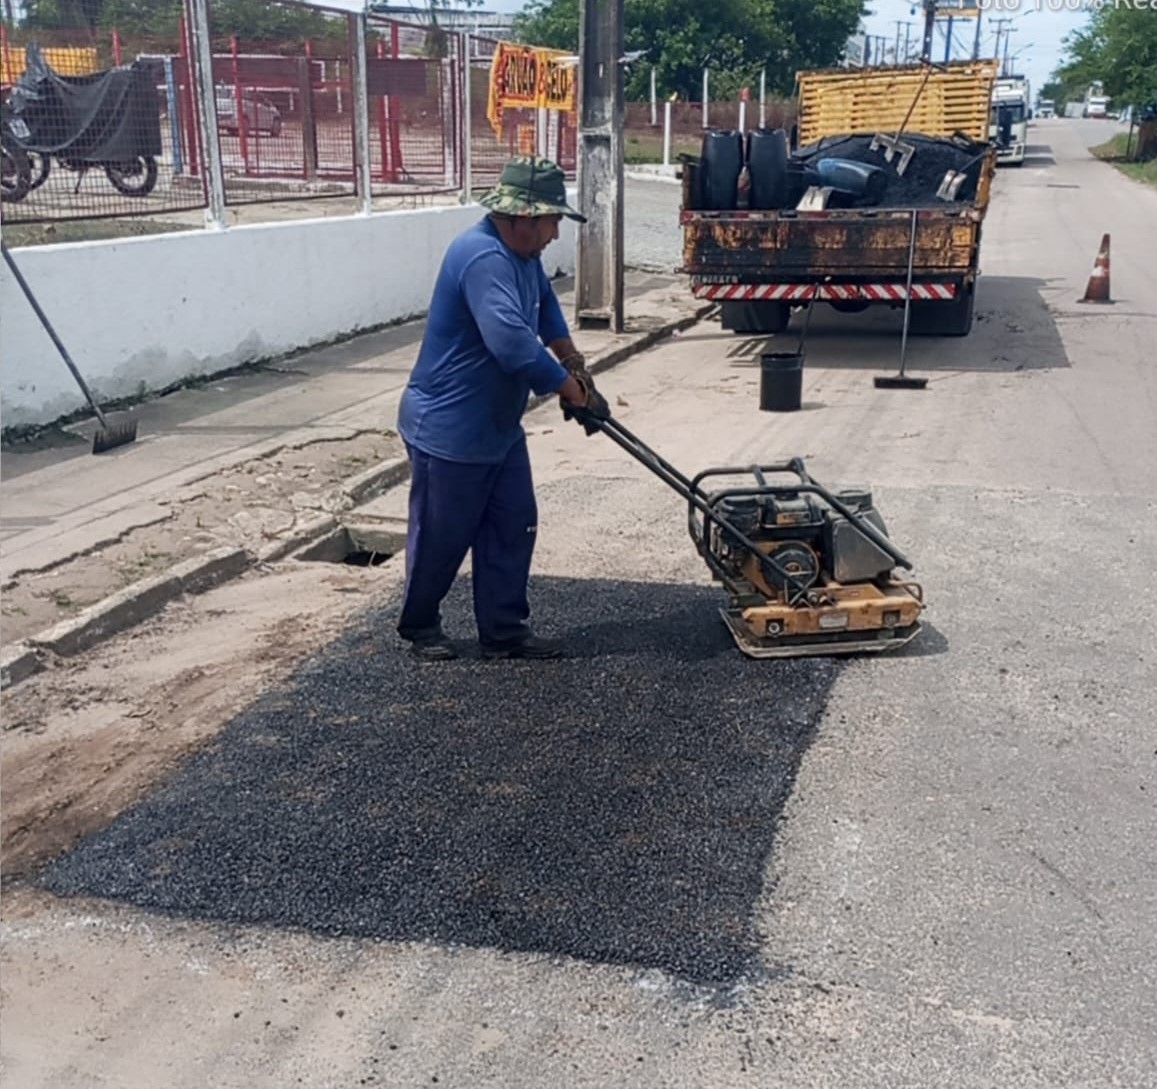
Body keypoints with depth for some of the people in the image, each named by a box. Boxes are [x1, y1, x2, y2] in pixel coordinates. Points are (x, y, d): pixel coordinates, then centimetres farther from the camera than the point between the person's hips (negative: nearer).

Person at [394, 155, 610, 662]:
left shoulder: (522, 254, 5)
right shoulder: (483, 258, -28)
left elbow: (546, 307, 24)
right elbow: (514, 344, -37)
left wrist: (576, 366, 19)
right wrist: (575, 392, -26)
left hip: (499, 426, 10)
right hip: (448, 429, -9)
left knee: (513, 529, 10)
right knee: (442, 539, 7)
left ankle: (504, 630, 19)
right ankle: (419, 625, 27)